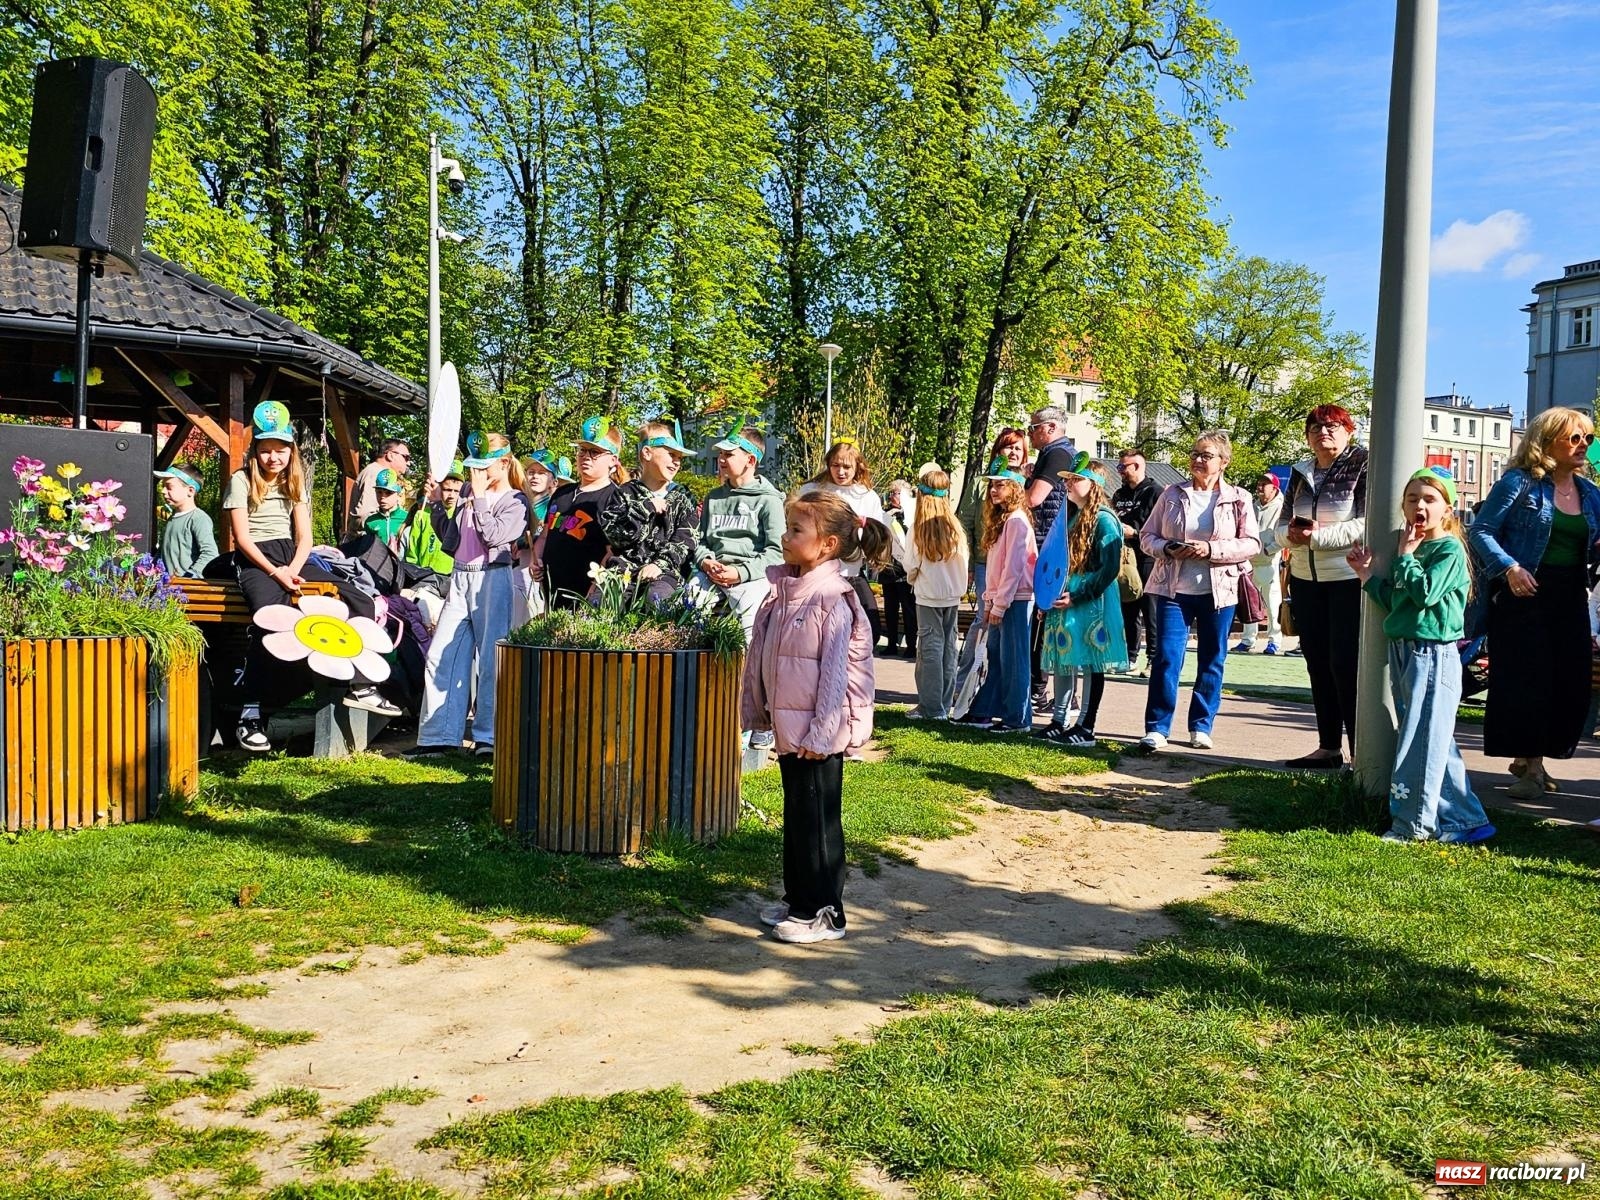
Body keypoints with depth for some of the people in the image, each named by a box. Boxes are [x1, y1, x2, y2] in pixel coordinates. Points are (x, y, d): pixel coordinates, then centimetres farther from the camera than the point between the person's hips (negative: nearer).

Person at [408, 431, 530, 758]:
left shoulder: (515, 501, -2)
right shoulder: (469, 492, 14)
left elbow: (493, 535, -17)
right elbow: (451, 540, 19)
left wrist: (479, 495, -11)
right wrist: (435, 504, 11)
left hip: (491, 580, -6)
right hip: (460, 577, 6)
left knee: (489, 659, -3)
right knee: (441, 655, 4)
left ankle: (488, 736, 6)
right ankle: (437, 736, 11)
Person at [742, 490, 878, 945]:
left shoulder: (833, 599, -17)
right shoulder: (784, 590, 7)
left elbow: (835, 672, -19)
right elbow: (764, 658, 14)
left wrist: (820, 733, -19)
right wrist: (761, 710, 14)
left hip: (818, 731, -8)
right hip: (788, 724, 8)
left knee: (819, 820, 1)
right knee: (795, 815, 17)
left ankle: (824, 912, 13)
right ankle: (797, 899, 31)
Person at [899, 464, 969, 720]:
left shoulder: (919, 529, -13)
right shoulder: (955, 528, -2)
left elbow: (910, 564, -9)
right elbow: (963, 562, 4)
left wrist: (912, 576, 11)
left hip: (928, 595, -4)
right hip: (952, 595, 4)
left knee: (930, 647, 0)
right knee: (949, 646, 10)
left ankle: (931, 707, 1)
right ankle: (944, 704, 17)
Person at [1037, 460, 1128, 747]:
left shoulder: (1104, 519, -12)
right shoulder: (1074, 517, 15)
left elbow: (1110, 568, -18)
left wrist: (1076, 596, -19)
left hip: (1091, 603, -9)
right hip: (1064, 601, 9)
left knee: (1091, 664, -1)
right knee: (1062, 661, 12)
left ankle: (1086, 728, 4)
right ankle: (1059, 721, 21)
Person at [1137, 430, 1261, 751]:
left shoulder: (1238, 498, 2)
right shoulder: (1172, 494, 7)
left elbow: (1252, 544, -3)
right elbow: (1147, 535, 9)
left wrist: (1211, 549, -16)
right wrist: (1168, 549, -12)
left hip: (1218, 592, 0)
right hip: (1173, 589, 0)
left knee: (1212, 661, 7)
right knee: (1165, 658, -5)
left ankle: (1201, 726, 19)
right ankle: (1156, 728, 2)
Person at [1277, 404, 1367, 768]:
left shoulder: (1363, 466, -7)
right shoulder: (1300, 472, 11)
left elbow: (1366, 524, -18)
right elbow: (1282, 525, 12)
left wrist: (1315, 537, -20)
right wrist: (1291, 534, -11)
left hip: (1349, 578, -6)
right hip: (1305, 579, 6)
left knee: (1346, 664, -7)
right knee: (1318, 663, 9)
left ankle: (1361, 751, 0)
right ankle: (1328, 747, 17)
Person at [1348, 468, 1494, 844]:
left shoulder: (1449, 548, -8)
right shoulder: (1410, 546, 16)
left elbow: (1425, 593, -21)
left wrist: (1405, 555, -11)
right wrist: (1366, 573, 8)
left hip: (1433, 655, -9)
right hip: (1402, 651, 9)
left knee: (1423, 739, -3)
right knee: (1435, 741, 12)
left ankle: (1414, 823, 5)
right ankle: (1464, 820, 20)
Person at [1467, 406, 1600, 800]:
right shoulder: (1519, 483, -5)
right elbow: (1481, 532, -9)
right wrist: (1510, 568, -22)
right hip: (1524, 598, -6)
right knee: (1525, 682, -5)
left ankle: (1530, 758, 22)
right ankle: (1530, 765, 7)